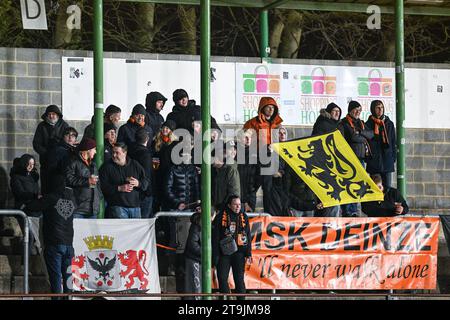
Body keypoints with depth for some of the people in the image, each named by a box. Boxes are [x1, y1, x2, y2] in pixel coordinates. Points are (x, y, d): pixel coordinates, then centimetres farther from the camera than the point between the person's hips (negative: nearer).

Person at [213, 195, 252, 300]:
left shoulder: (243, 217, 7)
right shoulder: (220, 217, -1)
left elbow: (248, 237, 9)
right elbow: (215, 237, -2)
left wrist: (248, 254, 3)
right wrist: (215, 255, -7)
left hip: (239, 253, 1)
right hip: (224, 252, -1)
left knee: (239, 279, 2)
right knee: (222, 278, 0)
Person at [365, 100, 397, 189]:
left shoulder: (389, 124, 11)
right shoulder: (368, 124, 3)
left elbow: (394, 142, 13)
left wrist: (393, 157, 5)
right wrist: (366, 157, -5)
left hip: (387, 160, 2)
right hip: (374, 161, -2)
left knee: (387, 188, 0)